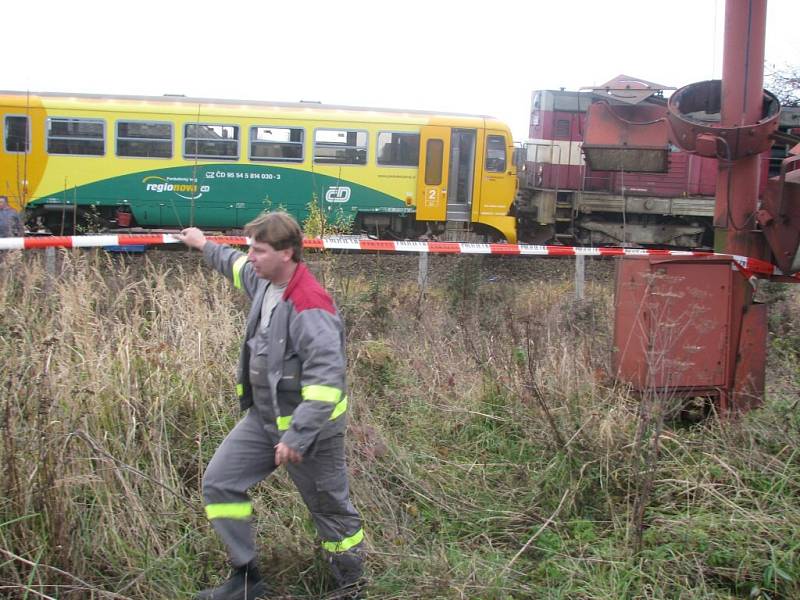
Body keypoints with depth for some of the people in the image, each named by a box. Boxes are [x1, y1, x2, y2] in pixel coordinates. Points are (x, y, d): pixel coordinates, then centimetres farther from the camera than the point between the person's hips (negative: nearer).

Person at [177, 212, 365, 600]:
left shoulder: (309, 307, -28)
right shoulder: (265, 281, 0)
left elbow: (327, 380, -32)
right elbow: (238, 268, 27)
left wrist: (297, 436, -33)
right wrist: (206, 247, 40)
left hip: (310, 424, -9)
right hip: (263, 417, 9)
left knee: (331, 509, 8)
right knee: (219, 483, 8)